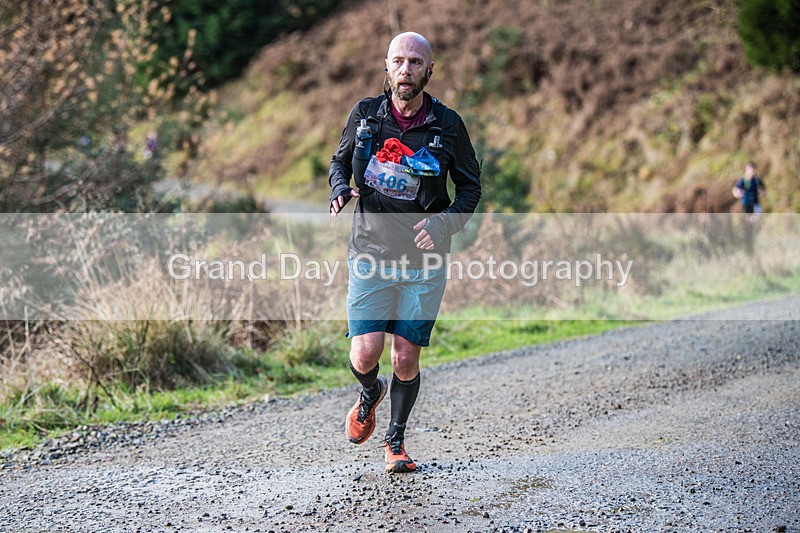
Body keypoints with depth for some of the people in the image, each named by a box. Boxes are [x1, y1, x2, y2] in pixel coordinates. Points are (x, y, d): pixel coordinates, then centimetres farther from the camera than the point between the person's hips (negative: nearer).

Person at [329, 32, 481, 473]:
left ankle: (395, 440, 27)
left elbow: (470, 185, 7)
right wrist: (340, 191, -8)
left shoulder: (447, 125, -3)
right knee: (364, 356, -9)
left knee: (406, 362, 2)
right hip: (370, 254, 0)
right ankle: (369, 394, 28)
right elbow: (339, 161, 15)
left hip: (423, 260, 0)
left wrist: (445, 223, -12)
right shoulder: (365, 114, -1)